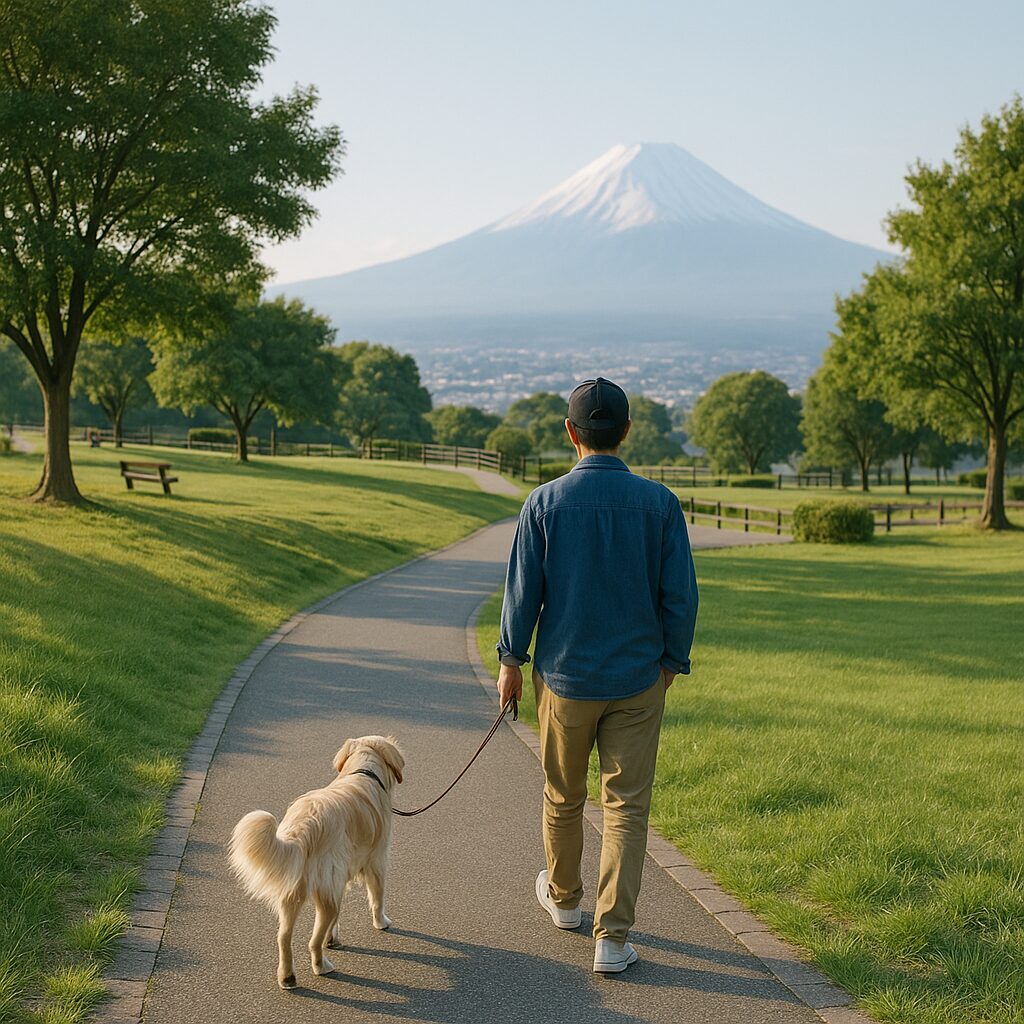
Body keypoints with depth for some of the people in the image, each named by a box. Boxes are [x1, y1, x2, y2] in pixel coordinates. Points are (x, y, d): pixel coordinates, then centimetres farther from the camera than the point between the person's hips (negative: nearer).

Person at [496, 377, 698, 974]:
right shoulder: (659, 504, -9)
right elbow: (681, 595, -5)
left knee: (564, 797, 19)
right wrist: (672, 661, 10)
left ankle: (564, 898, 40)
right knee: (627, 806, 4)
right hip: (638, 679, -1)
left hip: (565, 677, 1)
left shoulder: (545, 503, -9)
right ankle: (613, 938, 2)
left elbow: (523, 592, -4)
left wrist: (511, 662, 8)